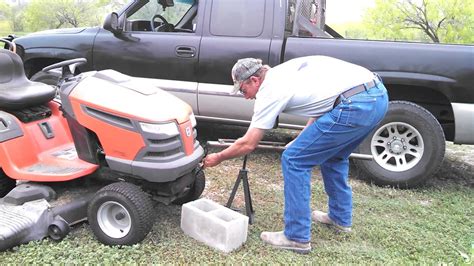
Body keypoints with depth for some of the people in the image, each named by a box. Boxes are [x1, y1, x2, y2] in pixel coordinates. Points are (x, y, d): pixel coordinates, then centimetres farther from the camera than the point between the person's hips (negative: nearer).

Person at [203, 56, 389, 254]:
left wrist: (218, 158, 20)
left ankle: (297, 237, 8)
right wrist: (304, 139, 27)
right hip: (378, 94, 10)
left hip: (355, 105, -10)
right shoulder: (285, 71, 24)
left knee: (293, 160, 0)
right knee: (333, 155, 29)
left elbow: (248, 144, 4)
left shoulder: (269, 90, -1)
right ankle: (340, 218, 41)